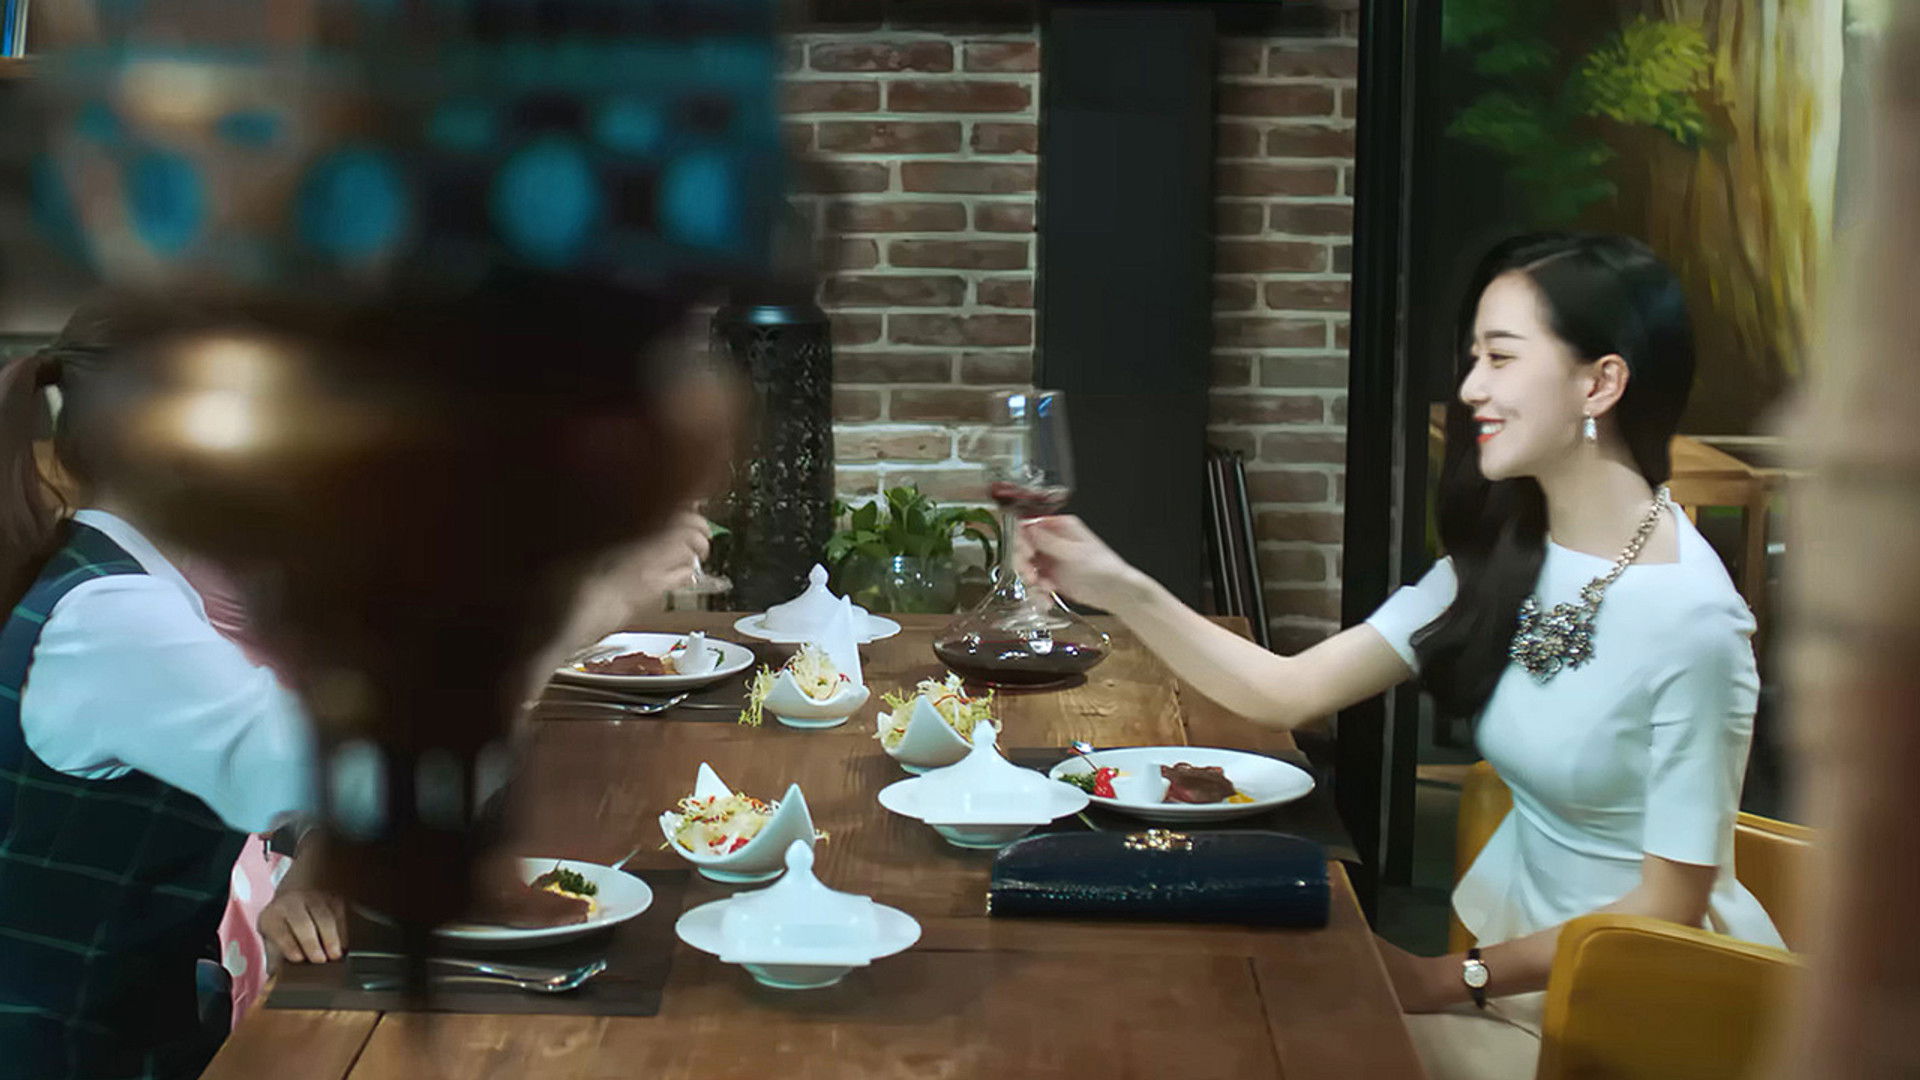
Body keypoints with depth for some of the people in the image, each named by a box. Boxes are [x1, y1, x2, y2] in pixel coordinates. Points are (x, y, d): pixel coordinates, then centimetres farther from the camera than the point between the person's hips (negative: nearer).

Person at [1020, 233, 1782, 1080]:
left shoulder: (1688, 618, -24)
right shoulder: (1501, 561, -1)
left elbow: (1666, 910, -18)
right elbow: (1289, 691, -4)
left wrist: (1451, 982, -13)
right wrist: (1123, 591, -15)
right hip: (1520, 948, 6)